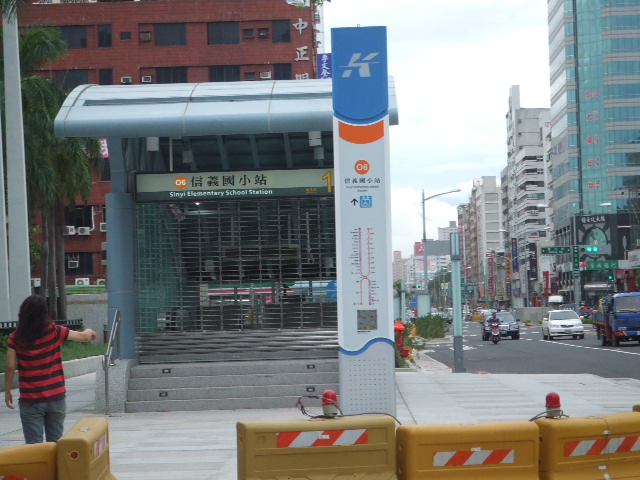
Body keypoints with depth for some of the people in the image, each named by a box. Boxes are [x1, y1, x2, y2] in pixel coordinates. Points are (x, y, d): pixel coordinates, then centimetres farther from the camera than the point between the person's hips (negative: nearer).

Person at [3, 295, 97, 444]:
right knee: (55, 444, 13)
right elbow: (83, 337, 6)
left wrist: (7, 392, 7)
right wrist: (89, 332, 29)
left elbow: (10, 367, -5)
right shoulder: (55, 332, -4)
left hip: (30, 401, -1)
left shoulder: (16, 337, -5)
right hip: (56, 398, 1)